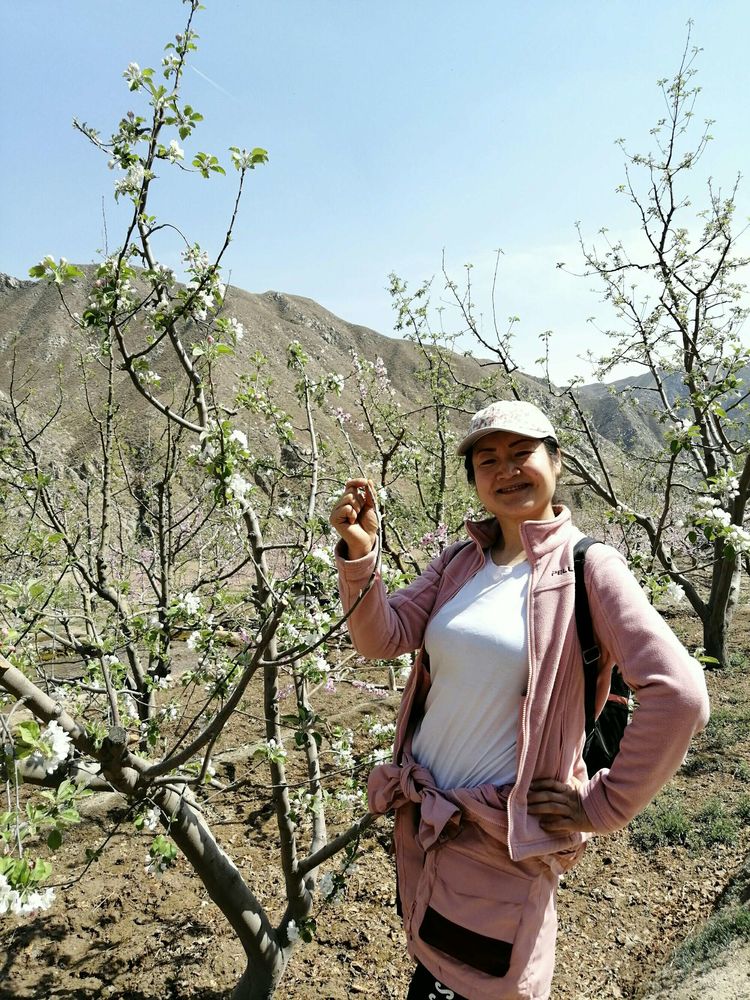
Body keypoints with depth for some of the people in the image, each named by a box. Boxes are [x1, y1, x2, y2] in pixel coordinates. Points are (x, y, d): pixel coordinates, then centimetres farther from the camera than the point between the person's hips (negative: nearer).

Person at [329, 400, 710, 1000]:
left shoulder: (586, 568, -15)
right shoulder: (461, 562, 2)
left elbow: (679, 695, -23)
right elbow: (382, 637, -5)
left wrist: (603, 807, -17)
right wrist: (360, 551, -21)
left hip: (500, 841, -5)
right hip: (419, 817, 6)